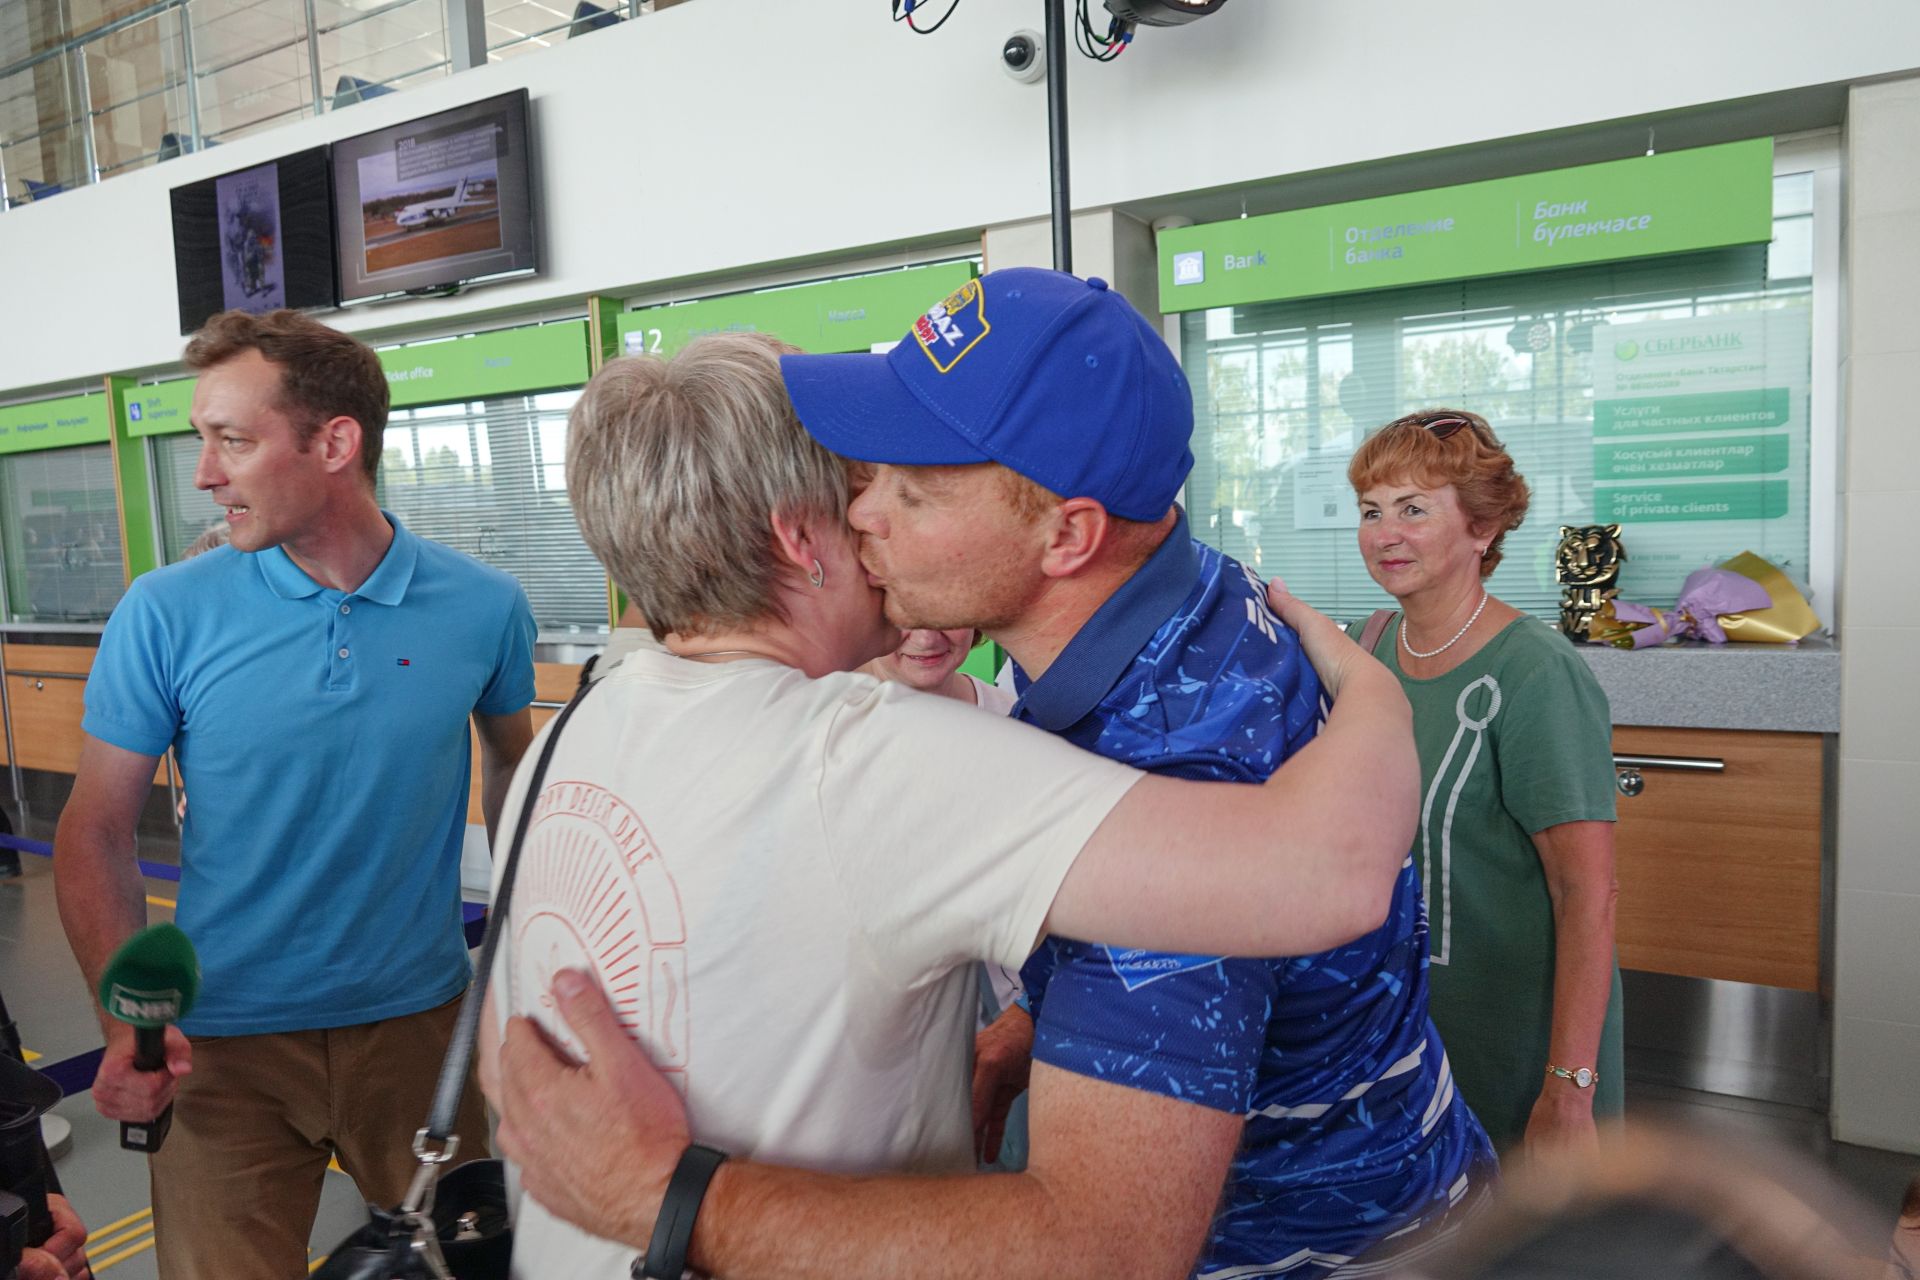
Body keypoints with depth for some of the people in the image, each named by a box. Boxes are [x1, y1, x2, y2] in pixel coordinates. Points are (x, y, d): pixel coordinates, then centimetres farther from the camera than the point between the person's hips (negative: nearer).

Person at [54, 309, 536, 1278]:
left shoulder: (484, 607, -8)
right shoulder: (165, 613, -10)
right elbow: (95, 833, -5)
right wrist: (127, 1020, -17)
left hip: (422, 1018, 1)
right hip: (220, 1041, -1)